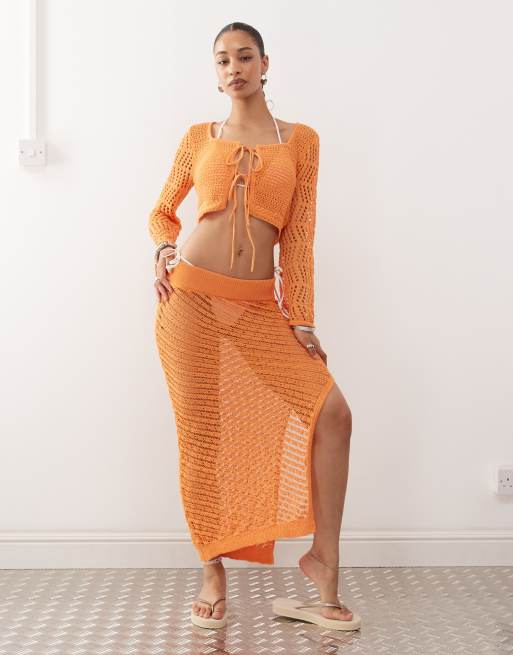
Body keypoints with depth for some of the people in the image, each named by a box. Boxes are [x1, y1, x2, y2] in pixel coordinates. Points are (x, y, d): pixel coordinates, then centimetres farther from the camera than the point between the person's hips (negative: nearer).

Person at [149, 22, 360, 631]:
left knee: (332, 411, -13)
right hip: (191, 296, 0)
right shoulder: (199, 137, 11)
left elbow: (297, 236, 4)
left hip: (259, 307, 0)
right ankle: (213, 571, 17)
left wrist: (302, 319, -1)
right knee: (203, 436, 0)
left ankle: (322, 557, 2)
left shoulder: (300, 140, 8)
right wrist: (165, 249, -2)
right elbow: (162, 213, 21)